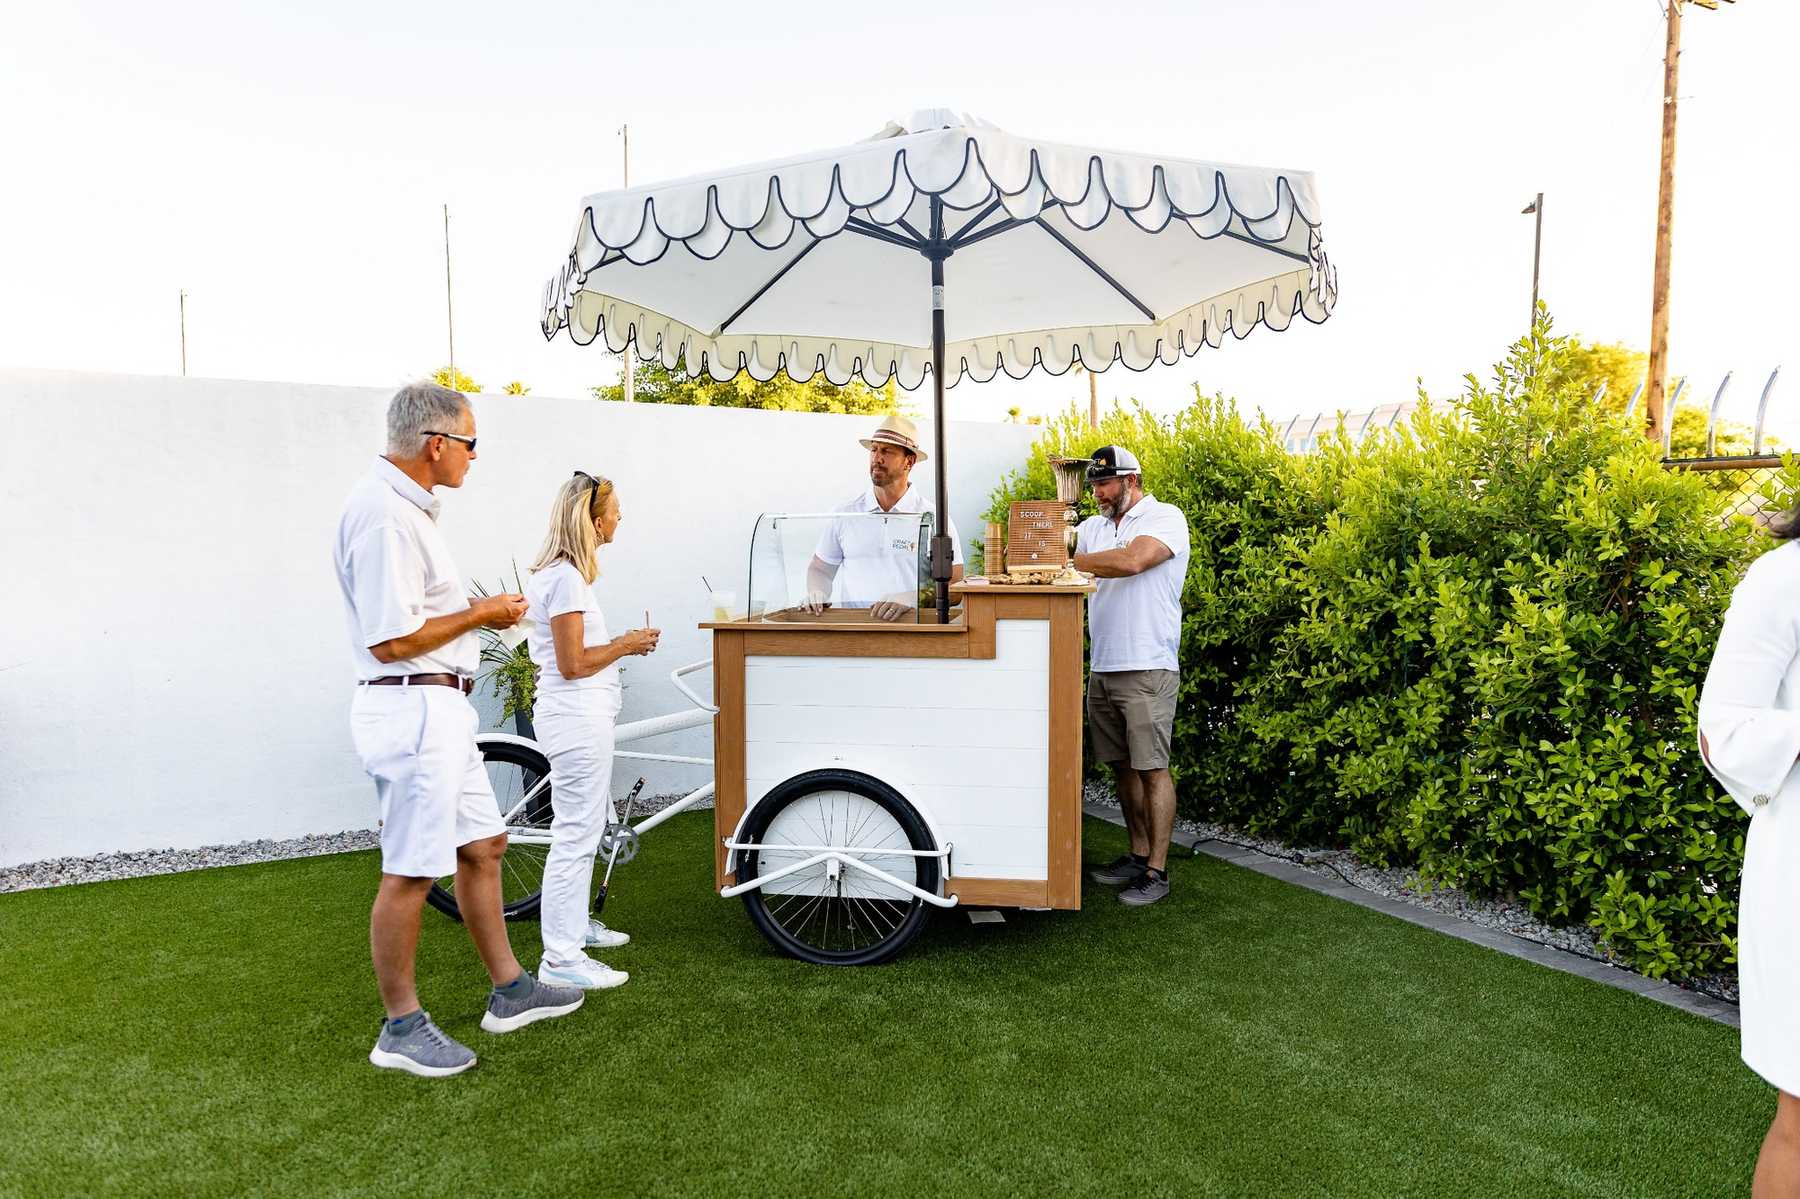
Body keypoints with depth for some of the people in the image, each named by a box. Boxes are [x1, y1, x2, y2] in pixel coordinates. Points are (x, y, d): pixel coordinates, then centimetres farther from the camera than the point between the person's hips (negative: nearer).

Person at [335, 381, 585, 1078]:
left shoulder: (404, 505, 15)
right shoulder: (384, 514, -19)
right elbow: (392, 639, -23)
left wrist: (479, 611, 10)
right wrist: (481, 614, -12)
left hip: (438, 707, 11)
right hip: (411, 709, -11)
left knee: (482, 846, 16)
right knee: (410, 872, 0)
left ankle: (509, 991, 29)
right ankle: (401, 1028, 14)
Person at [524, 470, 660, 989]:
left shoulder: (552, 572, 13)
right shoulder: (567, 577, -18)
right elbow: (573, 664, -20)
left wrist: (622, 643, 13)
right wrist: (627, 644, -9)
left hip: (578, 716, 11)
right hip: (578, 718, -11)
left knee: (583, 827, 22)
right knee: (576, 835, -5)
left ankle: (574, 923, 36)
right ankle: (561, 960, 2)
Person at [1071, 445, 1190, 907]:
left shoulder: (1165, 517, -5)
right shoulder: (1093, 527, 17)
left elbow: (1131, 561, -22)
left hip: (1148, 668, -7)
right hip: (1102, 668, 7)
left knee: (1151, 768, -3)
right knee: (1123, 766, 13)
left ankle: (1156, 870, 4)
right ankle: (1138, 855, 25)